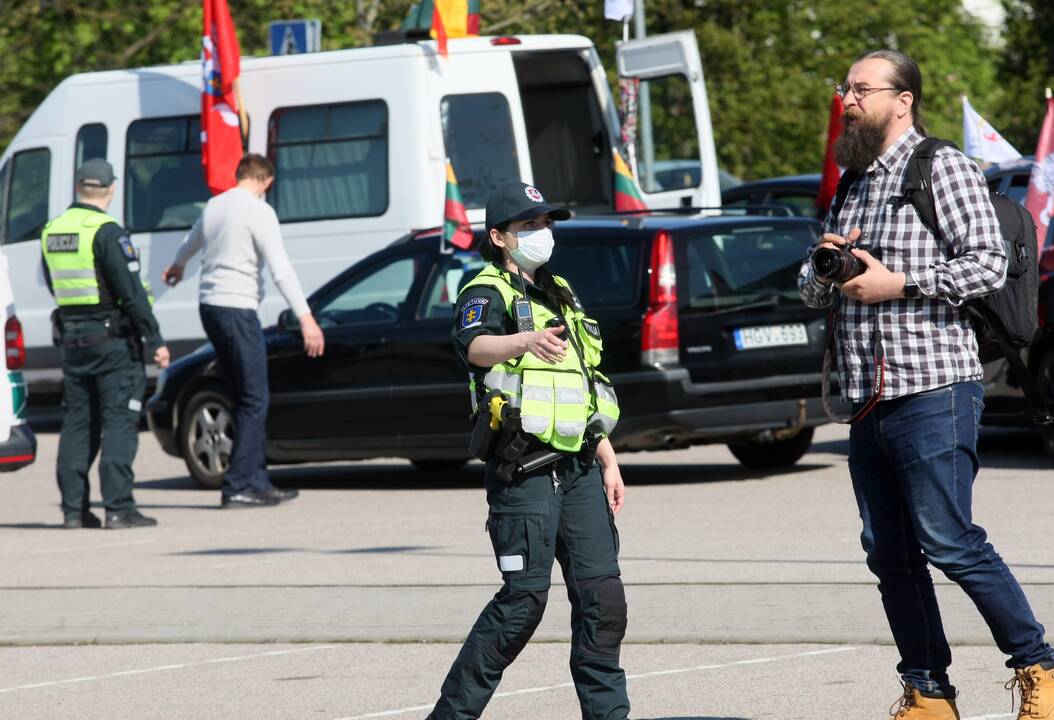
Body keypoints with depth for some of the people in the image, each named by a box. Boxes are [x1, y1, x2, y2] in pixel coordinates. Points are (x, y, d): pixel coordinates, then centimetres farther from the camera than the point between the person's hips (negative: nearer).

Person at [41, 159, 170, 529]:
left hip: (72, 340, 7)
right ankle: (118, 507, -10)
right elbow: (132, 292, -17)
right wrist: (155, 341, -13)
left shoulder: (52, 232, 8)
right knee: (119, 422, -5)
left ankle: (73, 508, 9)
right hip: (113, 338, -7)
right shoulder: (106, 232, -15)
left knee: (77, 422, 11)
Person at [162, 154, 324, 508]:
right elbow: (280, 269, -20)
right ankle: (238, 486, -10)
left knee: (248, 397, 13)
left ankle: (257, 481, 13)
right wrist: (305, 317, -23)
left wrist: (177, 265, 58)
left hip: (209, 306, 9)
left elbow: (192, 241, 35)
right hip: (237, 307, -9)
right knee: (254, 399, -6)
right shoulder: (258, 212, -11)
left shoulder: (214, 206, 13)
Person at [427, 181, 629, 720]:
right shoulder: (488, 293, -4)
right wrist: (524, 342, -50)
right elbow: (474, 346, -29)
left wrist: (608, 460, 20)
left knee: (602, 591, 0)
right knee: (526, 595, -11)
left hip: (578, 468, 7)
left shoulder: (560, 296, 22)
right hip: (524, 468, -7)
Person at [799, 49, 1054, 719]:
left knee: (948, 541, -13)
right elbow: (812, 288, 25)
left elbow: (989, 262, -12)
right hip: (868, 401, 8)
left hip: (934, 393, -8)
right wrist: (824, 268, 2)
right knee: (890, 553, 6)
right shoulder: (854, 185, 20)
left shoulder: (944, 168, -3)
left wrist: (897, 283, -15)